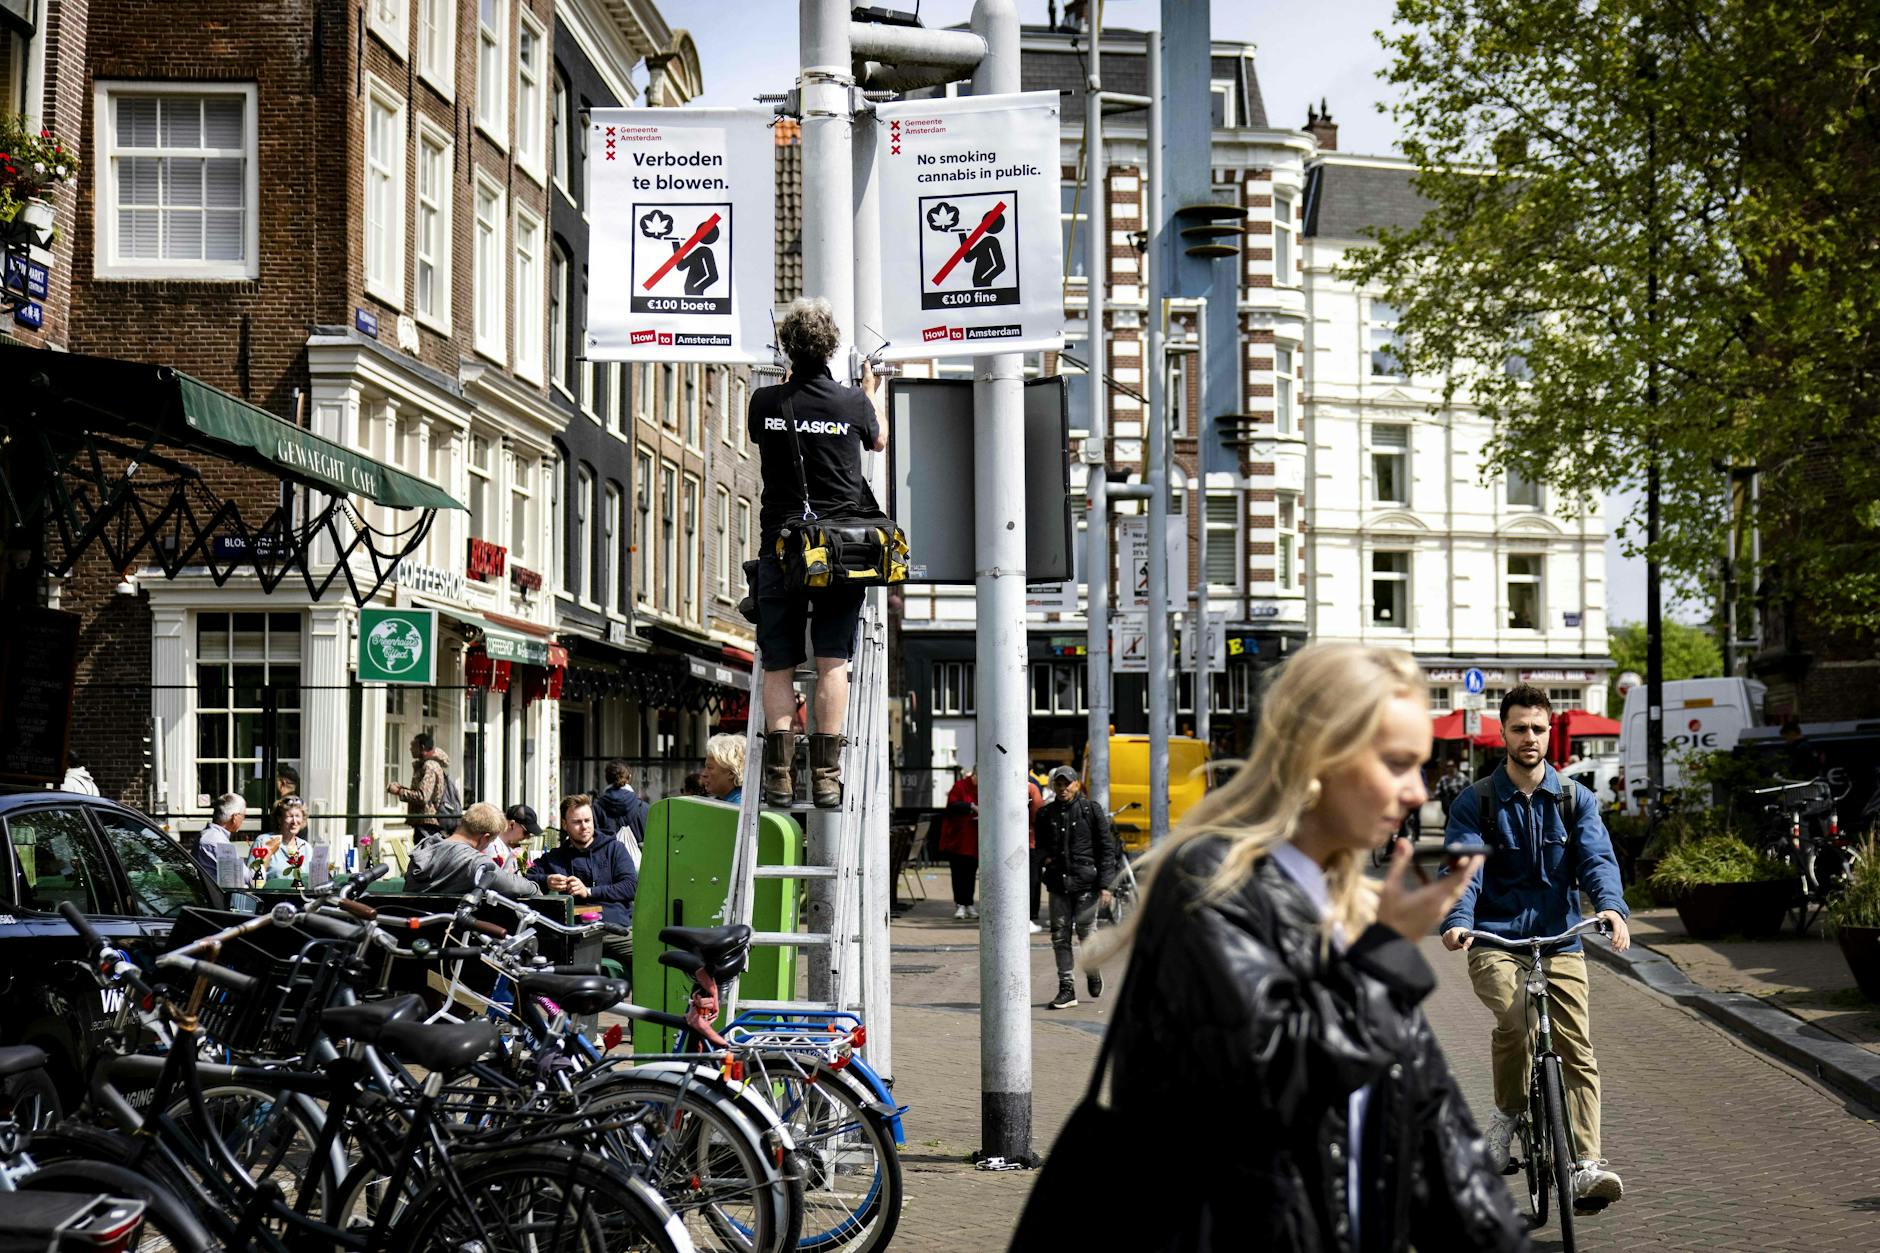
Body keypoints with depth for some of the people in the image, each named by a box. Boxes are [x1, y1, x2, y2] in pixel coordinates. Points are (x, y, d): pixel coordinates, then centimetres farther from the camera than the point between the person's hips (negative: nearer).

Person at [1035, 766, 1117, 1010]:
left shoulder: (1091, 810, -1)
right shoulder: (1046, 814, 9)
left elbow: (1106, 848, -1)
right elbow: (1040, 844, 26)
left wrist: (1105, 884, -7)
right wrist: (1045, 857, 2)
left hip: (1085, 882, -3)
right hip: (1057, 882, 3)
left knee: (1086, 932, 1)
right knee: (1060, 936, 1)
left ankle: (1092, 970, 31)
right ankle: (1066, 988, 7)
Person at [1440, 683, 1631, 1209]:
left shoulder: (1575, 800, 8)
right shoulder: (1476, 802, 2)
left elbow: (1597, 858, -6)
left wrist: (1611, 907, -28)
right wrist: (1457, 920, -31)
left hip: (1559, 940, 2)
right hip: (1495, 941, -2)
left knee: (1578, 1052, -8)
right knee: (1513, 1018, -28)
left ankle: (1586, 1166, -9)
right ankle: (1507, 1113, -4)